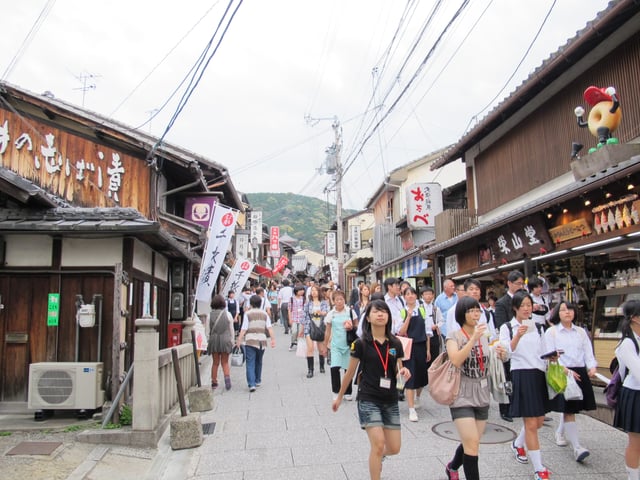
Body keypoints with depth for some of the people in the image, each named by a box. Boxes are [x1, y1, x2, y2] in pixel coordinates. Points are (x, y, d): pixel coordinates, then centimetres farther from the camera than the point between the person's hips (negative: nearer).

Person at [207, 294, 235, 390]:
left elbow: (208, 330, 1)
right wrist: (232, 341, 11)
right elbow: (231, 329, 2)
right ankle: (227, 377, -12)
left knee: (215, 363, 11)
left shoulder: (210, 315, -2)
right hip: (225, 340, -1)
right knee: (225, 362, 9)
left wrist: (208, 341, 9)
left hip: (214, 340, 1)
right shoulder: (228, 314, -2)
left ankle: (214, 382, 16)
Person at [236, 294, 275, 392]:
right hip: (262, 341, 4)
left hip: (250, 341, -4)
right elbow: (269, 328, 1)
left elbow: (243, 329, -8)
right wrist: (273, 339, 2)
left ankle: (251, 384, -14)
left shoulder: (248, 314, -3)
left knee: (250, 363, -3)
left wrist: (239, 340, -3)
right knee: (259, 362, 20)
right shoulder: (264, 314, 8)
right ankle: (257, 381, 32)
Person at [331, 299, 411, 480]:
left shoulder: (395, 344, 2)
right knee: (378, 444, -14)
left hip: (390, 400, 4)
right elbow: (350, 372, 2)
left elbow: (397, 371, 11)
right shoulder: (361, 344, -8)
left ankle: (377, 456, 42)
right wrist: (339, 397, 10)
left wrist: (403, 372, -12)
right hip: (368, 399, -4)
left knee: (394, 448, 8)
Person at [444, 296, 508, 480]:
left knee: (470, 443, 17)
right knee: (472, 444, -12)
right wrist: (473, 338, -27)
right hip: (462, 397, -6)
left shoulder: (484, 336, 8)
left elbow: (487, 365, 18)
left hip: (482, 397, 6)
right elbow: (456, 361, -24)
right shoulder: (454, 336, -8)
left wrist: (500, 356, -2)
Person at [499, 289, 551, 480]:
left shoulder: (537, 328, 12)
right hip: (521, 375, -6)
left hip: (539, 375, 6)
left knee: (539, 421, 14)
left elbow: (543, 353, 18)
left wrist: (552, 358, -3)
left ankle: (518, 444, 41)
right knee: (531, 424, -5)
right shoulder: (506, 328, -3)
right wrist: (517, 336, -28)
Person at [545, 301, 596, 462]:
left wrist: (592, 367, -12)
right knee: (568, 410, -8)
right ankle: (577, 447, -7)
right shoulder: (551, 332, 0)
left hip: (581, 373, 4)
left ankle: (560, 433, 38)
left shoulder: (581, 332, 13)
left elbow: (588, 352, 8)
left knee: (570, 408, 13)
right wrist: (566, 370, -18)